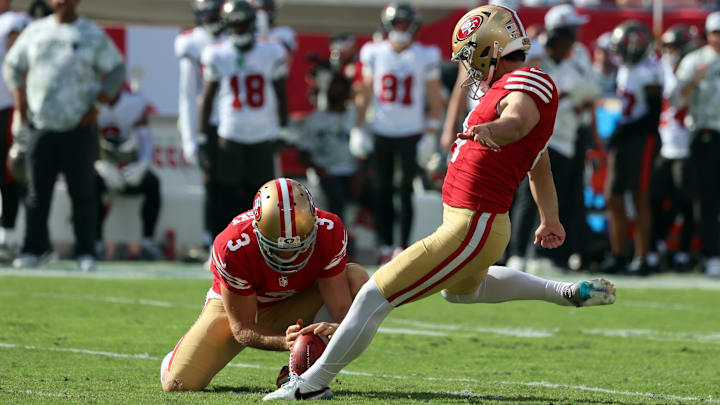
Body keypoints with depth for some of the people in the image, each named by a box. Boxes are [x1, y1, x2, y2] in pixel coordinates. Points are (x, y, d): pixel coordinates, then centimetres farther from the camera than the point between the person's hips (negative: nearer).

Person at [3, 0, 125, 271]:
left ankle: (85, 252, 3)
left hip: (79, 127, -2)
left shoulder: (93, 35, 3)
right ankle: (33, 249, 10)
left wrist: (98, 104, -4)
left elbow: (116, 69, 6)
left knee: (82, 192, -2)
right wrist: (19, 97, 6)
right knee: (37, 191, 3)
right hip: (41, 124, 2)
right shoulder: (35, 31, 10)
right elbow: (12, 65, 20)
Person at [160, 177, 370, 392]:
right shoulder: (233, 248, -37)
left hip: (294, 305, 2)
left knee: (356, 278, -27)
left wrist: (335, 329, -52)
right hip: (237, 305, -2)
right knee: (177, 385, -16)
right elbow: (242, 329, -27)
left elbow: (342, 310, -26)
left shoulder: (329, 233, -32)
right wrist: (285, 341, -47)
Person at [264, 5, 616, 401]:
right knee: (461, 289, 40)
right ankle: (566, 293, 39)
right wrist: (550, 220, 44)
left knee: (375, 296, -7)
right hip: (466, 222, 10)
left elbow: (518, 120, -40)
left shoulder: (529, 82, -14)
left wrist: (490, 130, -61)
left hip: (471, 230, -10)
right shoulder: (510, 88, 16)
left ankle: (315, 382, 2)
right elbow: (540, 167, 30)